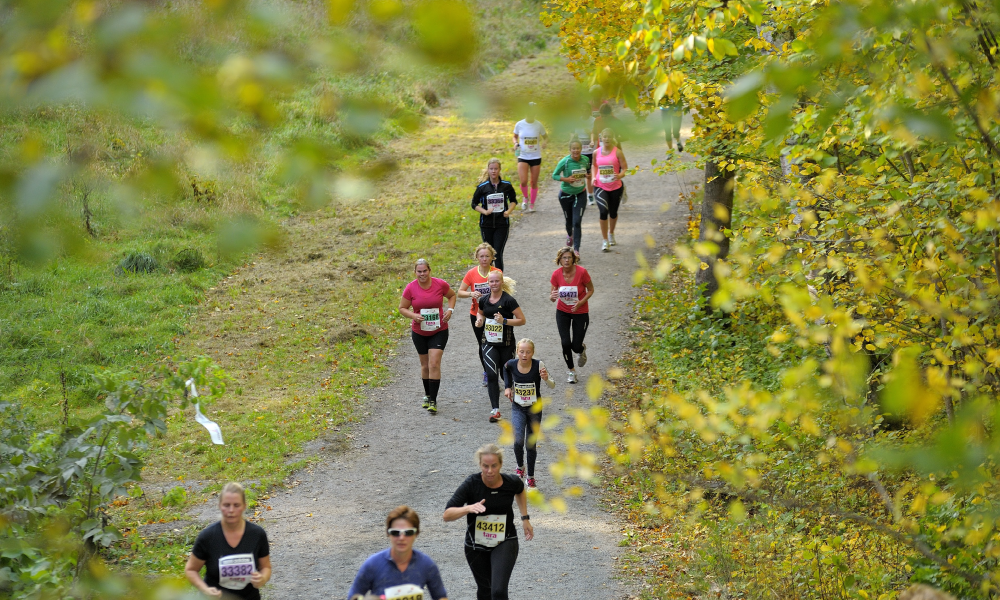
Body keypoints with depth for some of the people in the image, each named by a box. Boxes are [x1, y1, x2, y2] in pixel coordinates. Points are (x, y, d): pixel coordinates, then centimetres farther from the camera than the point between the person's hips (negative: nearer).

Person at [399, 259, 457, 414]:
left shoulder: (440, 284, -9)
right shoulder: (410, 288, -9)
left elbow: (452, 296, 11)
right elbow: (402, 308, 0)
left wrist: (450, 309, -6)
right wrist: (414, 315, -19)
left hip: (439, 331, -2)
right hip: (419, 332, 2)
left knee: (434, 363, -12)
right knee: (425, 364, 13)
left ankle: (433, 401, -9)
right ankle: (427, 394, 33)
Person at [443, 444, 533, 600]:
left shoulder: (511, 483, -13)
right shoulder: (471, 484, -20)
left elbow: (520, 491, 15)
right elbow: (447, 515, -24)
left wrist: (525, 518, 11)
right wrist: (468, 508, -40)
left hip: (505, 543, -1)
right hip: (476, 546, 1)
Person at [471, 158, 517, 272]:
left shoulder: (506, 185, 0)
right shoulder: (482, 187, -2)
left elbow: (513, 201, 15)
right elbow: (474, 204, 5)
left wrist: (509, 211, -4)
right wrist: (485, 212, -12)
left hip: (502, 224, -1)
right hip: (486, 224, 1)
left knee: (498, 253, -10)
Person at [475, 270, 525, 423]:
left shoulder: (508, 300, -12)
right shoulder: (484, 299, 2)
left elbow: (522, 320, -11)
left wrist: (504, 321, -23)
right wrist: (479, 320, 1)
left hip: (506, 344, -3)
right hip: (489, 343, 3)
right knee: (491, 374, -13)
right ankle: (495, 410, -12)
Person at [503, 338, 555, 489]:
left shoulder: (538, 365, -19)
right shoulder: (511, 364, -12)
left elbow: (552, 386, -25)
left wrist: (546, 379, -45)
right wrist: (507, 387, 7)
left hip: (534, 409, -1)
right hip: (517, 409, 1)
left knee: (531, 445, 7)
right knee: (518, 441, -18)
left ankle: (531, 477, 25)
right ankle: (520, 467, 12)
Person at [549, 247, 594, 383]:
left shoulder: (581, 272, -20)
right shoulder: (556, 274, -13)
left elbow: (590, 290, -6)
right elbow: (552, 297, -6)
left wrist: (581, 302, -22)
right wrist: (552, 296, -31)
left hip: (580, 312, -1)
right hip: (562, 312, 2)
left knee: (576, 347, -3)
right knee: (566, 343, -10)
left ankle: (582, 349, 38)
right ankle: (571, 370, 16)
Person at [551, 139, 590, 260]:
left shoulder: (585, 160, -8)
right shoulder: (565, 162, -19)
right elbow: (554, 175, -10)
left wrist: (588, 175, -9)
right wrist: (566, 179, -25)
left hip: (580, 195, 1)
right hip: (566, 194, -1)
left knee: (577, 222, -10)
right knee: (569, 221, 16)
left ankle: (576, 250, -7)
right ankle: (570, 235, 52)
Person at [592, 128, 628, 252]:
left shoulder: (617, 152, -7)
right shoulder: (596, 153, 1)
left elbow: (625, 167, -6)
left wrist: (620, 175, -27)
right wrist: (594, 177, 2)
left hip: (615, 187, 0)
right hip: (600, 187, 0)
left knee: (613, 213, 16)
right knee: (604, 211, -18)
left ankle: (611, 234, 46)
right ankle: (605, 242, -11)